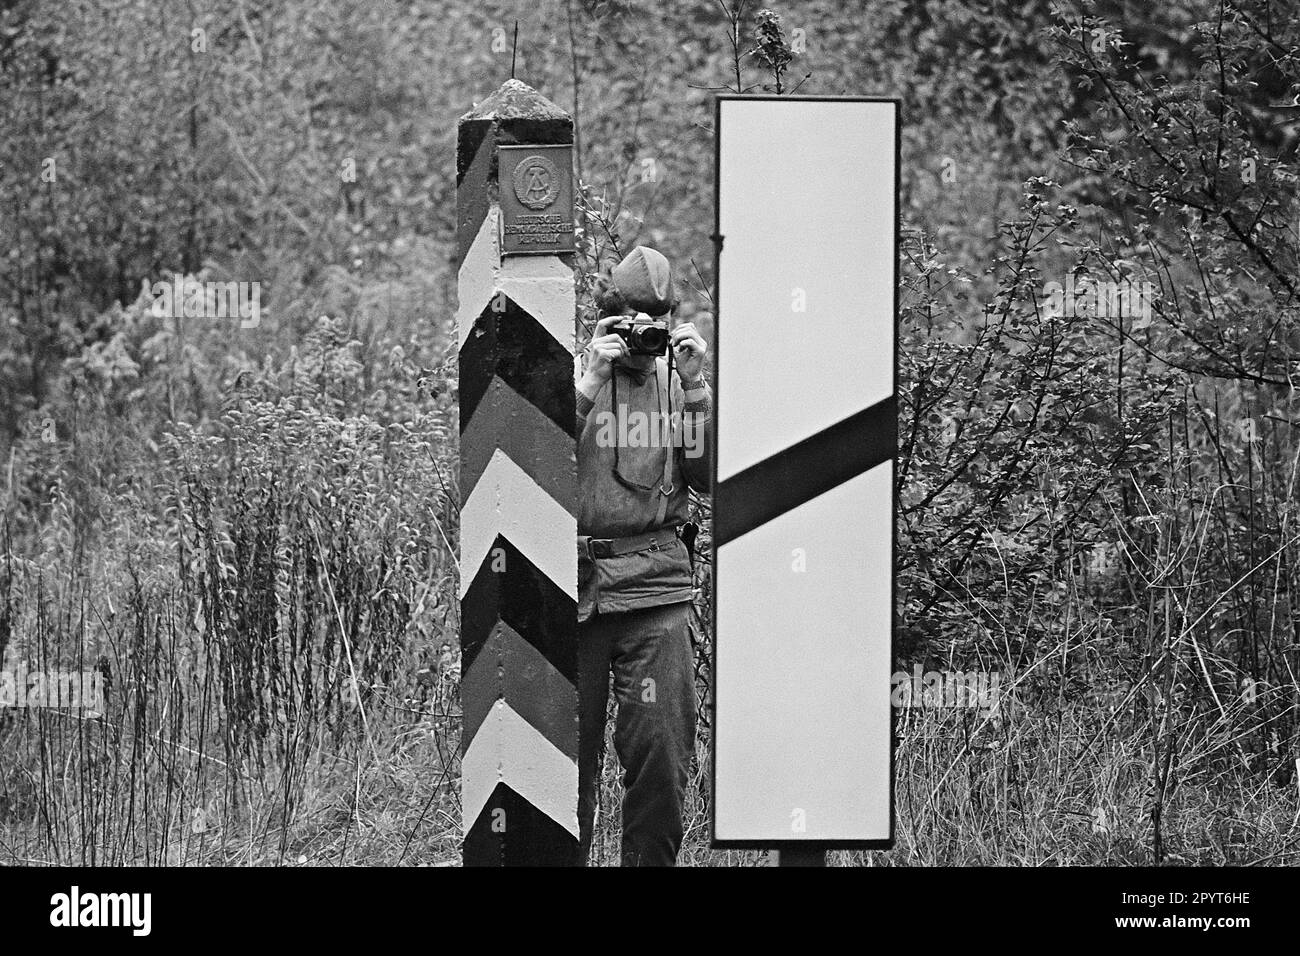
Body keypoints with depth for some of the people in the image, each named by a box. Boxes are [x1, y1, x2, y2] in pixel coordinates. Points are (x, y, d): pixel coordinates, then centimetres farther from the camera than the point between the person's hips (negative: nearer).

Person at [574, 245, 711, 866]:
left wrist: (695, 390, -7)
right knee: (569, 750, 2)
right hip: (574, 585, -1)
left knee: (663, 755, -4)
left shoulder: (677, 376, 11)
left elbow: (711, 478, 2)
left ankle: (651, 860, 7)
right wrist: (590, 384, -15)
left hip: (656, 587, 1)